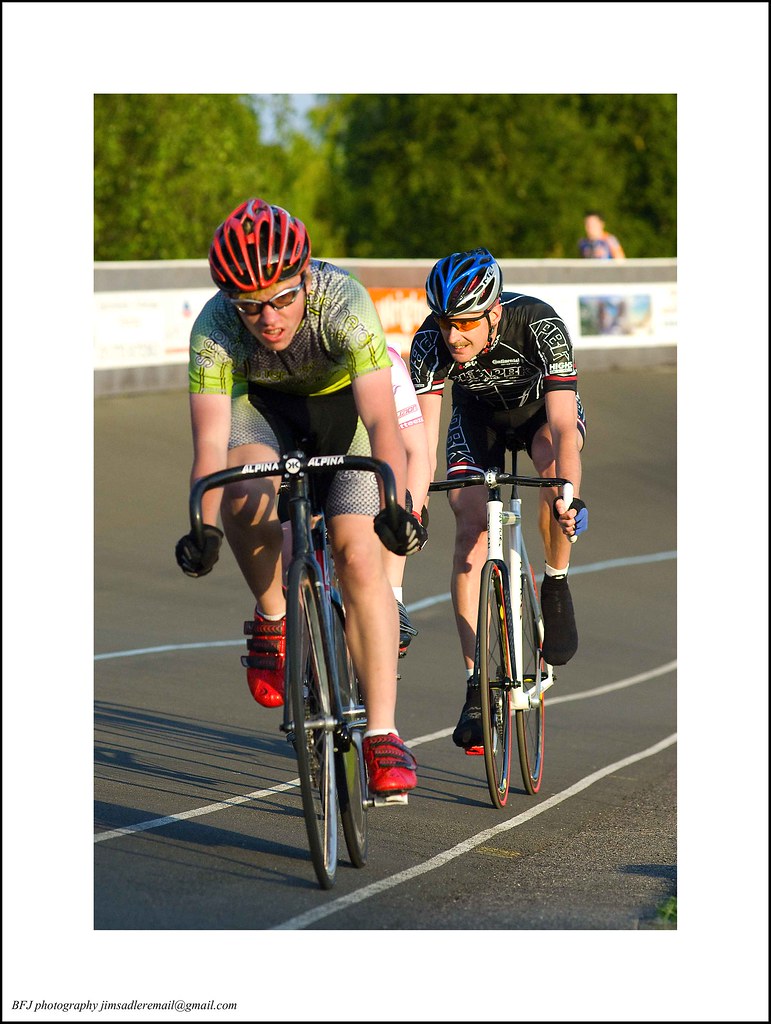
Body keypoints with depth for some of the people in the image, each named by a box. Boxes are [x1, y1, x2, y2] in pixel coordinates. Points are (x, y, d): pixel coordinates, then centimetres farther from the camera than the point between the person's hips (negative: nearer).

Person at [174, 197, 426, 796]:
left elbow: (381, 421, -44)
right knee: (246, 494, -32)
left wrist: (396, 507, -58)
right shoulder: (214, 329, -31)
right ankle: (273, 618, -5)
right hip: (264, 407, 1)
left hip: (343, 404, -1)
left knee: (360, 557, -17)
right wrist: (205, 527, -50)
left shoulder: (344, 303, -36)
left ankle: (383, 734, -13)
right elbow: (210, 440, -35)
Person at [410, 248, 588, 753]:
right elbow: (422, 436, -34)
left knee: (553, 463, -35)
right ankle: (476, 685, -12)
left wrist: (570, 498, -58)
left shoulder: (539, 324, -38)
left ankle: (557, 587, -11)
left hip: (543, 407, -2)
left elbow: (563, 426, -45)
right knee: (471, 530, -16)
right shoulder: (431, 343, -32)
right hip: (479, 417, 2)